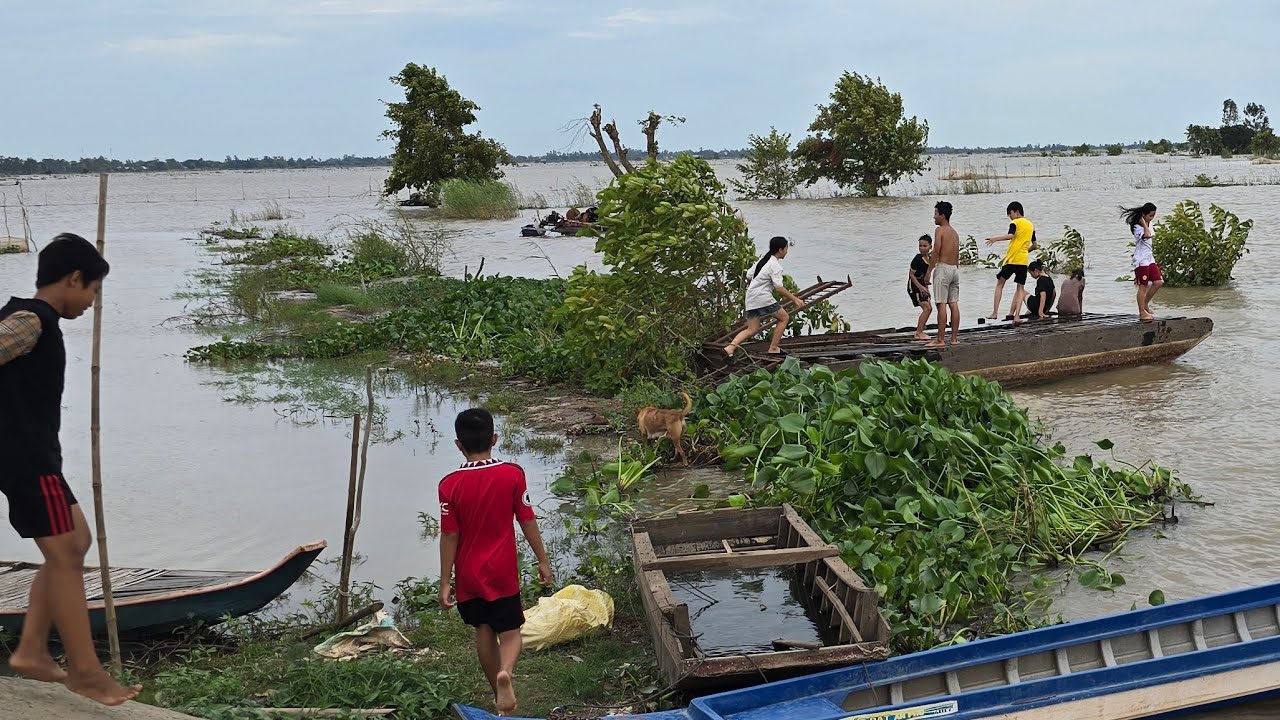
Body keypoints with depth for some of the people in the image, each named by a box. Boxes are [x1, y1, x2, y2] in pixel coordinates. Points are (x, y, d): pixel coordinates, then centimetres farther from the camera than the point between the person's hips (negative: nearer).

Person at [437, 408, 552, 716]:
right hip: (502, 572, -1)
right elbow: (527, 521, -5)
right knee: (510, 632, 4)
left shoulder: (450, 485, -10)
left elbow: (449, 536, -8)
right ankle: (505, 673, -26)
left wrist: (445, 581, -1)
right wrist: (543, 560, 5)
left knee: (484, 631, 17)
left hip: (468, 575, 1)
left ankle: (499, 693, 27)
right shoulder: (512, 474, -10)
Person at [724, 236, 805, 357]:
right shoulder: (775, 265, -10)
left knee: (752, 329, 5)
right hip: (763, 297, -8)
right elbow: (779, 287, -17)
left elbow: (749, 277, 22)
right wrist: (795, 299, -14)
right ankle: (773, 348, 8)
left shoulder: (763, 260, 17)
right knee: (784, 318, 9)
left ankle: (730, 347, -15)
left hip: (751, 299, 8)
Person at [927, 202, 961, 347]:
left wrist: (929, 271, -10)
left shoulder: (940, 230, -8)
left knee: (941, 305, -8)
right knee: (954, 304, 8)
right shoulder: (954, 233, 17)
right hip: (955, 269, 8)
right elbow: (957, 256, 18)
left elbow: (936, 252, -14)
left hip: (943, 268, -8)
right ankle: (954, 338, 9)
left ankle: (940, 339, -9)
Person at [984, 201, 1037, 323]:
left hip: (1011, 259, -4)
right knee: (1020, 288, 6)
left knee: (1000, 284, 8)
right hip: (1023, 260, 4)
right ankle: (1017, 315, -10)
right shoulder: (1031, 225, 16)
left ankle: (995, 313, 2)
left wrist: (995, 239, -23)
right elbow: (1034, 244, 21)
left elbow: (1010, 235, -22)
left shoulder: (1015, 223, -3)